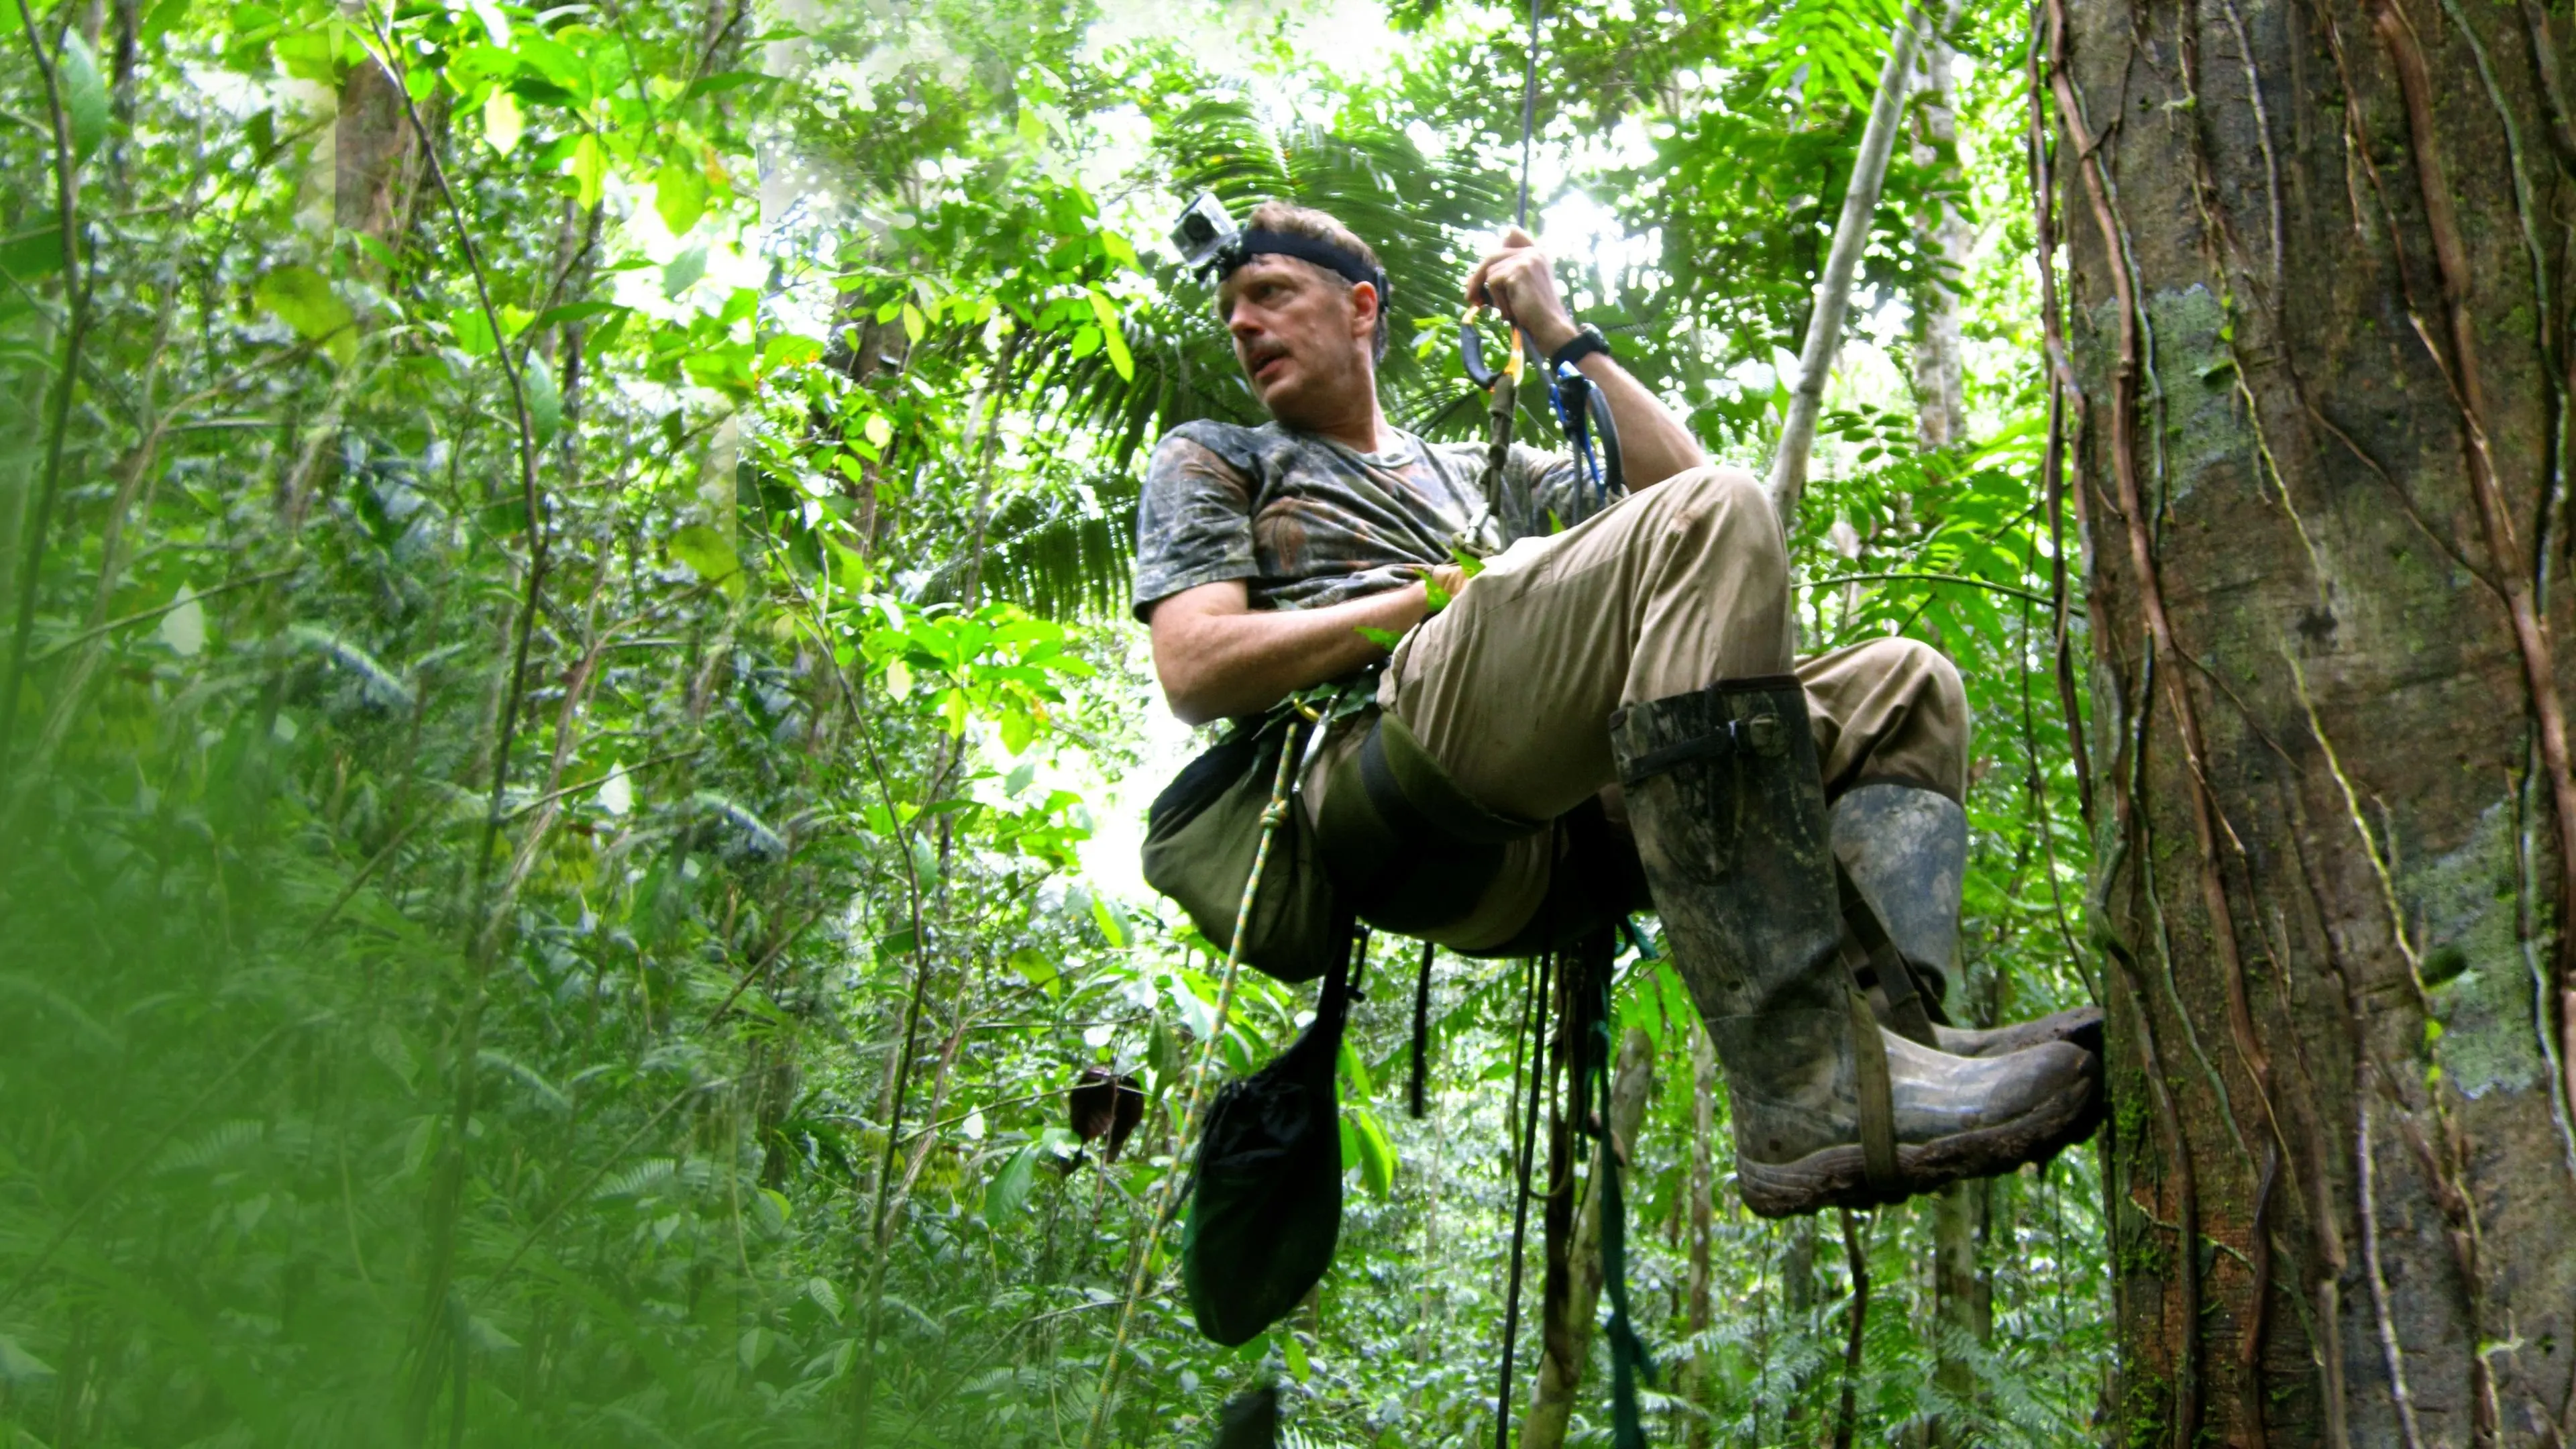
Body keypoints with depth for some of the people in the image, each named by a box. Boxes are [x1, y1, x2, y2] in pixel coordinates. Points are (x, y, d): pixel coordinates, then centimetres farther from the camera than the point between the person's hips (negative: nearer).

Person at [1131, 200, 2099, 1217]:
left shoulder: (1479, 471, 39)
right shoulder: (1211, 460, 25)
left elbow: (1674, 482, 26)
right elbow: (1196, 673, 5)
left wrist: (1562, 338, 24)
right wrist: (1442, 594, 3)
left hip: (1559, 829, 6)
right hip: (1380, 793, -6)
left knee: (1902, 686, -2)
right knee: (1713, 515, -26)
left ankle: (1890, 1020, -31)